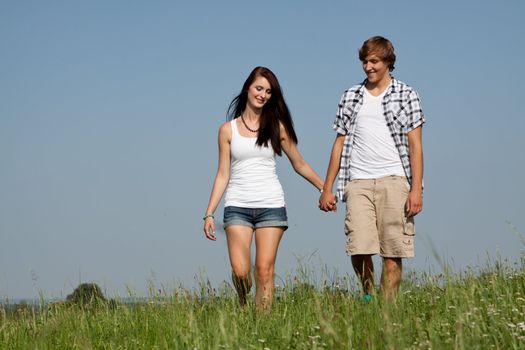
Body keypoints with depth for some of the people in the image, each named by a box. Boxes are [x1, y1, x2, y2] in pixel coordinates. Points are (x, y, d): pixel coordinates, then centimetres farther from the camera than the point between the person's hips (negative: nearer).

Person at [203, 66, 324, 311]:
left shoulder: (277, 127, 9)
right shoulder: (228, 130, 8)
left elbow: (299, 164, 17)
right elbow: (223, 174, 8)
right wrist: (209, 213, 1)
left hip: (271, 205, 1)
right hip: (238, 206, -1)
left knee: (264, 270, -7)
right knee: (240, 272, -12)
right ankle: (243, 310, 16)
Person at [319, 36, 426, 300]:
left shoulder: (406, 95, 8)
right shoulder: (350, 97, 16)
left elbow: (415, 146, 3)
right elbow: (340, 143, 17)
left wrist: (416, 189, -6)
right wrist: (327, 189, 12)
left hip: (394, 181, -1)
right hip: (358, 183, 2)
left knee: (392, 253, -5)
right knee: (359, 248, -12)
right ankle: (368, 296, 11)